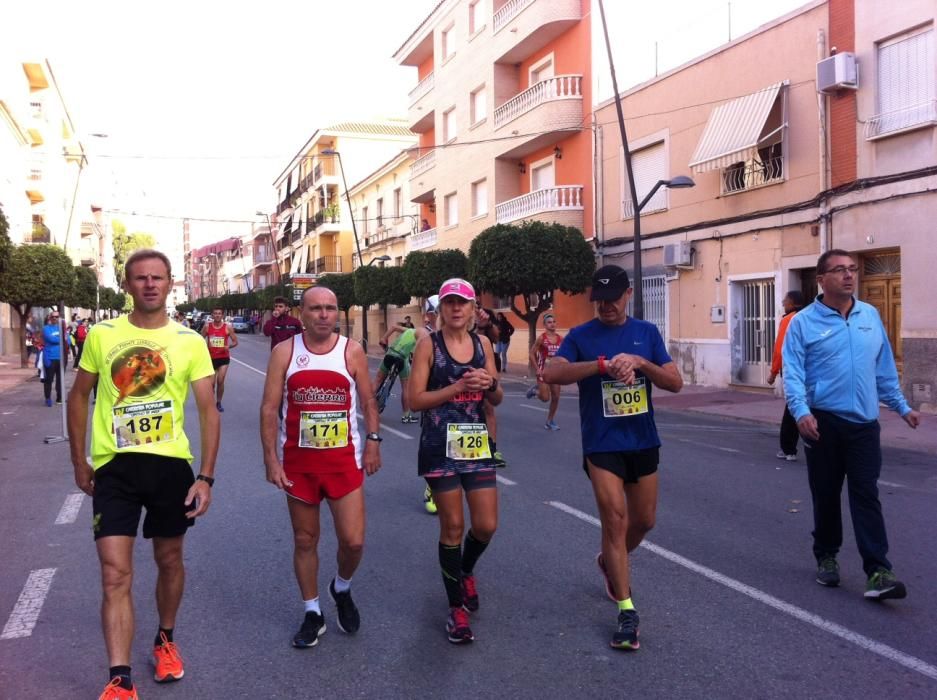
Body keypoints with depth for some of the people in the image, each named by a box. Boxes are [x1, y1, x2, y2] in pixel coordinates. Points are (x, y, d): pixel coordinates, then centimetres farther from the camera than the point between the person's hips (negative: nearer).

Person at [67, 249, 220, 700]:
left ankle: (165, 640, 39)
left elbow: (208, 410, -3)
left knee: (169, 560, 16)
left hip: (170, 463, 0)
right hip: (113, 465, 0)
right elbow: (79, 397, 11)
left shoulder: (190, 341, -2)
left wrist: (206, 476, -10)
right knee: (115, 574, -5)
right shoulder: (101, 335, 1)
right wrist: (79, 461, 9)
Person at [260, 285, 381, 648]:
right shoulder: (284, 352, -3)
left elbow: (368, 402, 6)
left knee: (353, 541, -4)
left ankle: (342, 590, 28)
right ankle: (312, 613, 28)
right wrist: (270, 458, -7)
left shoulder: (352, 352, -1)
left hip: (344, 459, 0)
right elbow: (269, 408, -3)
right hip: (298, 460, 1)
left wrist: (372, 441, -3)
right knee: (305, 540, 11)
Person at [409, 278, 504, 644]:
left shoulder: (483, 343, 7)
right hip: (440, 444, -4)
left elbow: (497, 399, 10)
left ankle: (466, 572, 37)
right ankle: (457, 608, 19)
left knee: (486, 526, 3)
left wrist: (490, 384, -12)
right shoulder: (428, 344, -5)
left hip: (477, 442, 4)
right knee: (452, 527, 2)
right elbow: (415, 400, -10)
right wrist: (458, 387, -18)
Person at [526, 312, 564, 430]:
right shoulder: (542, 338, -10)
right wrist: (537, 369, -13)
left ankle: (550, 421, 18)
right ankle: (535, 390, 26)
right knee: (545, 398, -7)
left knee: (555, 398, 3)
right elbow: (532, 354, -7)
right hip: (544, 371, -4)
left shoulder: (560, 339, 1)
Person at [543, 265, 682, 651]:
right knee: (614, 518, -9)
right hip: (602, 444, -3)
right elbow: (551, 373, -19)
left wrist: (639, 362, -19)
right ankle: (627, 611, 1)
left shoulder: (647, 332, 4)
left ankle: (610, 561, 44)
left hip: (643, 441, 4)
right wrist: (602, 364, -28)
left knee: (644, 520, 14)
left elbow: (675, 382, -2)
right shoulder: (581, 336, -4)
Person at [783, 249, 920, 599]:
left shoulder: (871, 316, 9)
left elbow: (885, 368, 16)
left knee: (866, 496, -1)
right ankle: (826, 556, 27)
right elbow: (793, 373, -11)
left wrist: (902, 407, 17)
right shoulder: (803, 322, -5)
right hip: (824, 423, -2)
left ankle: (877, 570, -1)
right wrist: (801, 412, -25)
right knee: (826, 496, 10)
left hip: (864, 423, 3)